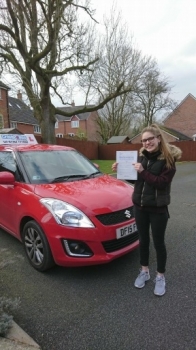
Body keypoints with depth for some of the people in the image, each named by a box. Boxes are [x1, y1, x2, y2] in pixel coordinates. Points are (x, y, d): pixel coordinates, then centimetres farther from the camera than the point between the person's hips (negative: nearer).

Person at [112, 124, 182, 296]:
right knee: (143, 240, 17)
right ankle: (144, 271, 37)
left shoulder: (169, 158, -11)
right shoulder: (142, 155, 3)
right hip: (139, 206, 5)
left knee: (158, 242, 9)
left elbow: (162, 182, -19)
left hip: (158, 208, -4)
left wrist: (143, 172, -27)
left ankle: (160, 277, 30)